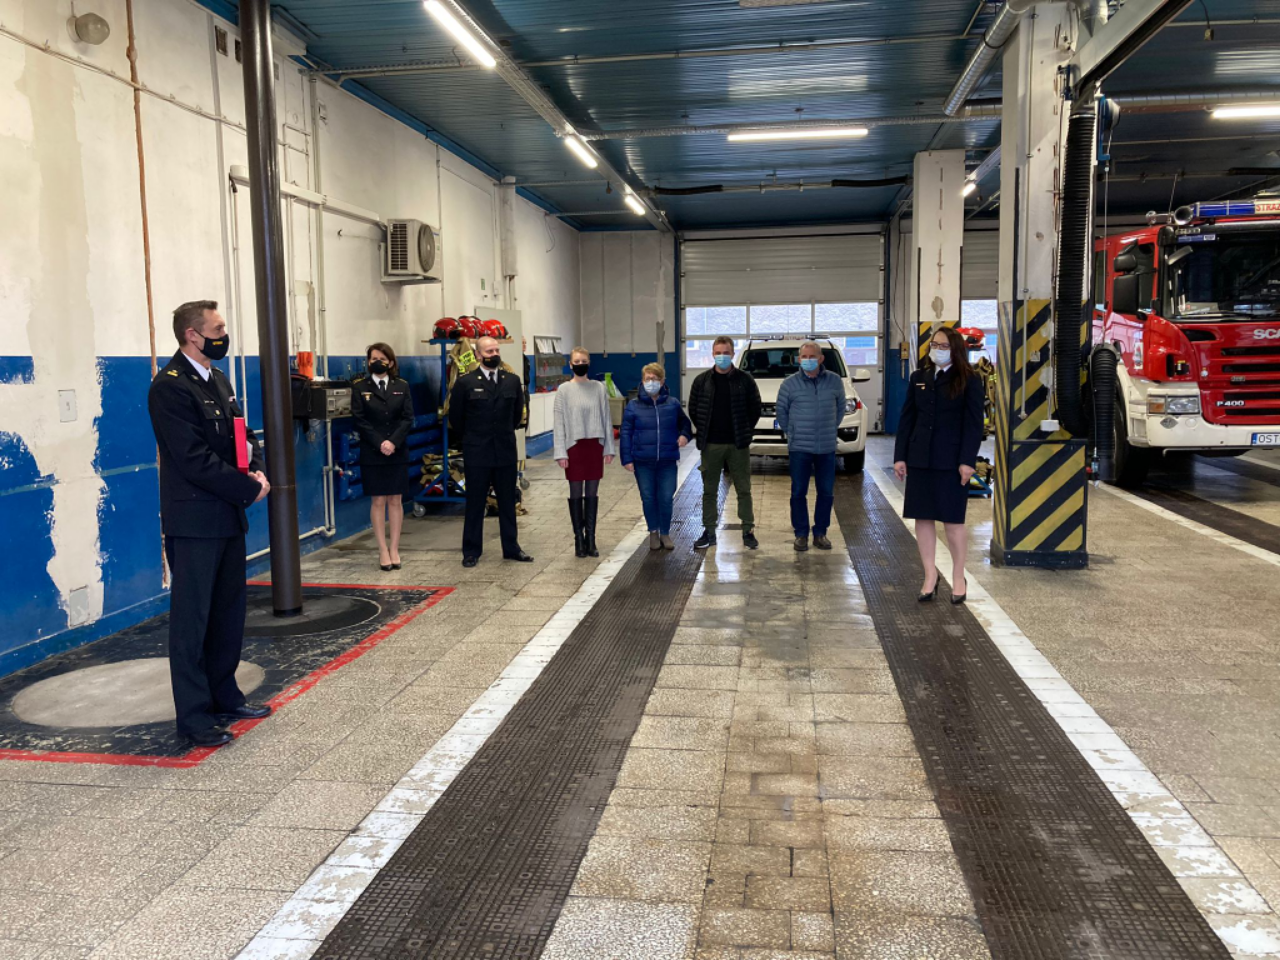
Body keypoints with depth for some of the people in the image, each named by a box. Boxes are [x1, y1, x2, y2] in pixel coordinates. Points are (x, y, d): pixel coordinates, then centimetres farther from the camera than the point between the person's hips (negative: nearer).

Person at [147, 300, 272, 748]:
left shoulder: (217, 379, 14)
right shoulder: (170, 387, -15)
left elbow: (241, 434, 17)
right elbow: (194, 459, -21)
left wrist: (256, 469, -3)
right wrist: (248, 490, -14)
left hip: (228, 517, 9)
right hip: (194, 522, -9)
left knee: (229, 613, 15)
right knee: (192, 619, 0)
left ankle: (224, 697, 28)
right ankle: (194, 715, 9)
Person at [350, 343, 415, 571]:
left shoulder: (402, 386, 6)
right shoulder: (359, 387, 2)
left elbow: (408, 418, -1)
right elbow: (359, 420, -5)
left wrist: (393, 442, -14)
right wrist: (380, 444, -15)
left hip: (398, 453, 2)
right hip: (372, 454, -1)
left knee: (396, 501, 4)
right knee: (378, 501, 2)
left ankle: (394, 549, 10)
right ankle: (383, 550, 7)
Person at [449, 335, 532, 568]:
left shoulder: (513, 381, 4)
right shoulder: (465, 382, -5)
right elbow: (455, 417, 4)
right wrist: (470, 439, 10)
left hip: (506, 451, 3)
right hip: (477, 453, -3)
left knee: (508, 502, 10)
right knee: (475, 504, 5)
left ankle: (511, 548, 20)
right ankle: (471, 551, 13)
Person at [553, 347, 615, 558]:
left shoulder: (599, 388, 5)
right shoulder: (564, 390, -1)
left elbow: (606, 418, 6)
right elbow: (559, 422, -2)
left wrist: (609, 448, 2)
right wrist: (561, 452, -8)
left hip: (595, 445, 2)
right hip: (574, 446, -2)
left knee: (592, 493, 6)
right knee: (576, 493, 4)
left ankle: (591, 539, 13)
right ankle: (579, 539, 11)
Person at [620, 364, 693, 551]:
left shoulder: (673, 404, 1)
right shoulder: (633, 406, -1)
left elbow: (684, 423, 15)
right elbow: (625, 433, 0)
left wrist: (685, 435, -7)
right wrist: (627, 458, -5)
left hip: (668, 461, 0)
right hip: (643, 462, 0)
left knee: (666, 498, 3)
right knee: (648, 498, 7)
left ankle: (665, 533, 21)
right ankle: (653, 532, 25)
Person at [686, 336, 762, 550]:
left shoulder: (745, 379, 1)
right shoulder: (702, 381, 3)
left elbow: (755, 408, 6)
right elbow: (693, 410, 10)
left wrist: (746, 432, 2)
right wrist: (703, 433, 5)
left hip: (738, 444, -1)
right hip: (710, 445, 1)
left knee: (744, 490, 4)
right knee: (709, 491, 7)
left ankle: (748, 531, 12)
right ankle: (709, 532, 15)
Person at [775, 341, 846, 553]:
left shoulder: (834, 381, 3)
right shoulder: (790, 383, -2)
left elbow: (840, 408, 15)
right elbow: (781, 412, 8)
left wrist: (830, 430, 12)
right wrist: (791, 433, 7)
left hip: (827, 448, 2)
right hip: (799, 448, -2)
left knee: (826, 492, 6)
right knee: (799, 492, 1)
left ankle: (820, 533, 18)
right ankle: (801, 534, 11)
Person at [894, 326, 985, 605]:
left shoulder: (968, 380, -2)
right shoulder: (919, 378, 10)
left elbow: (974, 423, -6)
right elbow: (906, 419, 9)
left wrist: (967, 461, -13)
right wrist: (900, 456, 3)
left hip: (951, 461, -4)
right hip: (919, 459, 4)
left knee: (953, 520, 4)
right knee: (923, 518, 6)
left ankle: (958, 577, 18)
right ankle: (930, 575, 18)